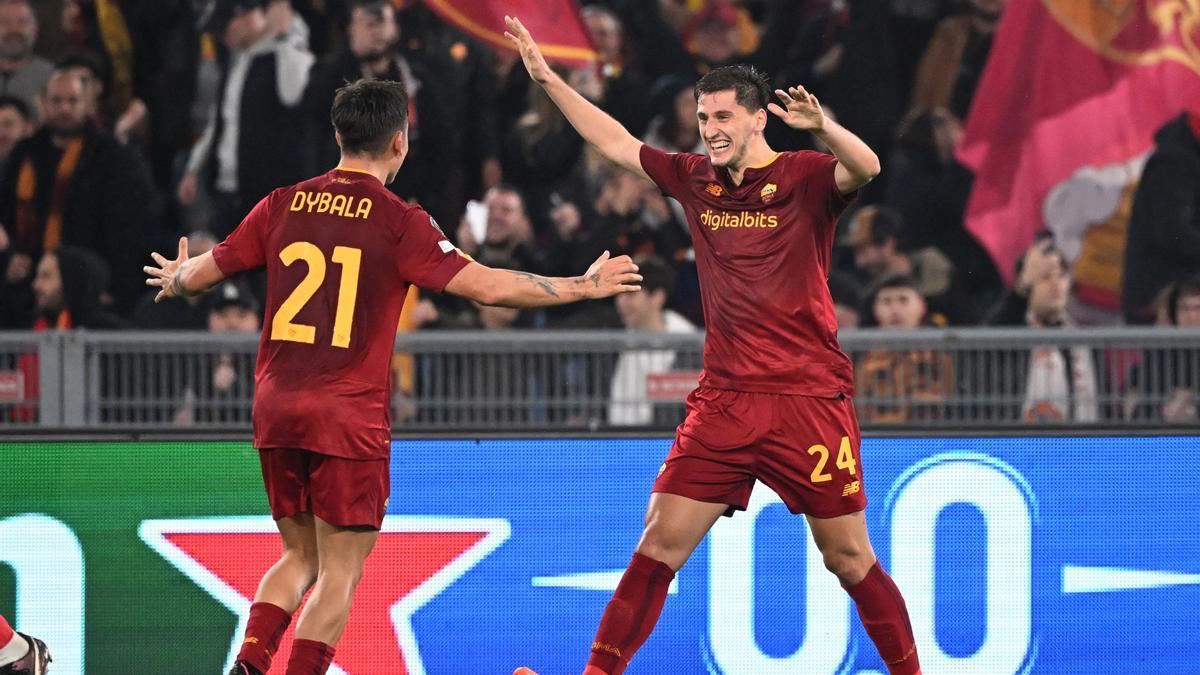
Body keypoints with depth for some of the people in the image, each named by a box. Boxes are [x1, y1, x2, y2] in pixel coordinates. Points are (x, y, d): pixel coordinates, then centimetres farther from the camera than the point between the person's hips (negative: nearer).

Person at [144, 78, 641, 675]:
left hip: (274, 408, 5)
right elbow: (487, 286, -11)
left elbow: (205, 272, 16)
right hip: (347, 420, -5)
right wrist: (584, 286, 1)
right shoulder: (399, 221, -7)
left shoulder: (283, 204, 6)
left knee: (299, 558, 18)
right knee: (340, 573, 1)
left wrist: (175, 281, 40)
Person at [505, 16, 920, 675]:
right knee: (660, 541, -1)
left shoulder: (806, 177, -5)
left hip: (809, 396, -4)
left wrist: (823, 127, -46)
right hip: (723, 400, 4)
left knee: (849, 559, -1)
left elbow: (865, 168, -26)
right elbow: (617, 144, 22)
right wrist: (548, 78, 21)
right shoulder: (696, 179, 10)